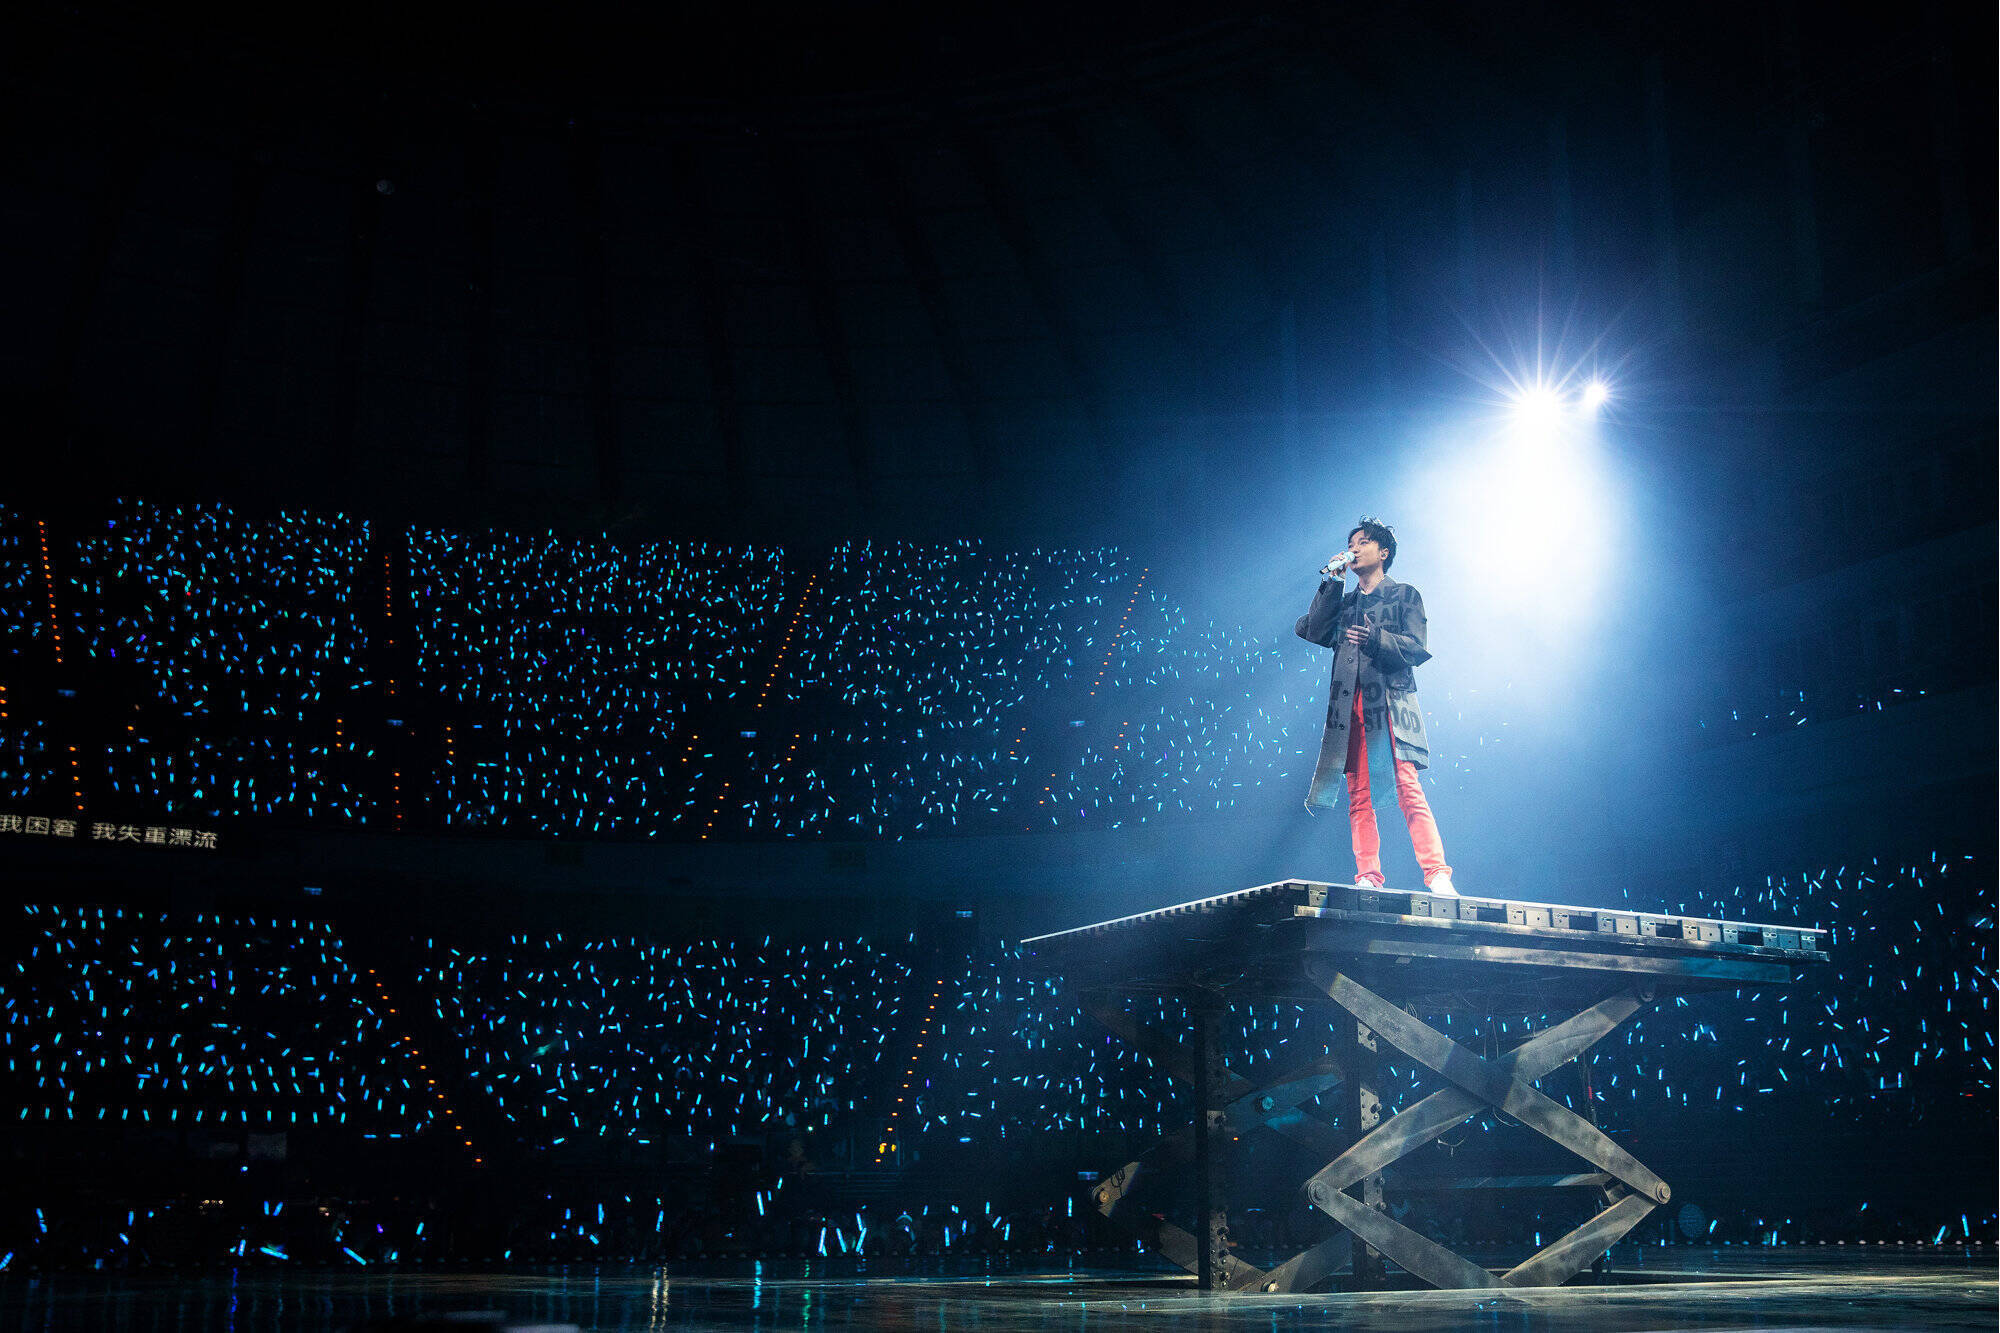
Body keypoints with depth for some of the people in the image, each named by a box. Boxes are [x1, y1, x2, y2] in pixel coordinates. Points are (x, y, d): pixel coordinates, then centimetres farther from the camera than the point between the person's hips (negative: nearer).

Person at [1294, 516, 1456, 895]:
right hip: (1351, 707, 4)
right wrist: (1331, 583, 8)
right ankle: (1367, 877, -3)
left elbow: (1418, 648, 1)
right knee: (1358, 795, -3)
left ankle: (1437, 875, -18)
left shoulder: (1404, 595, 13)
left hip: (1390, 704, -4)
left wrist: (1376, 639, -15)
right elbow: (1312, 631, 8)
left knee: (1408, 789, -16)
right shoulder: (1344, 602, 25)